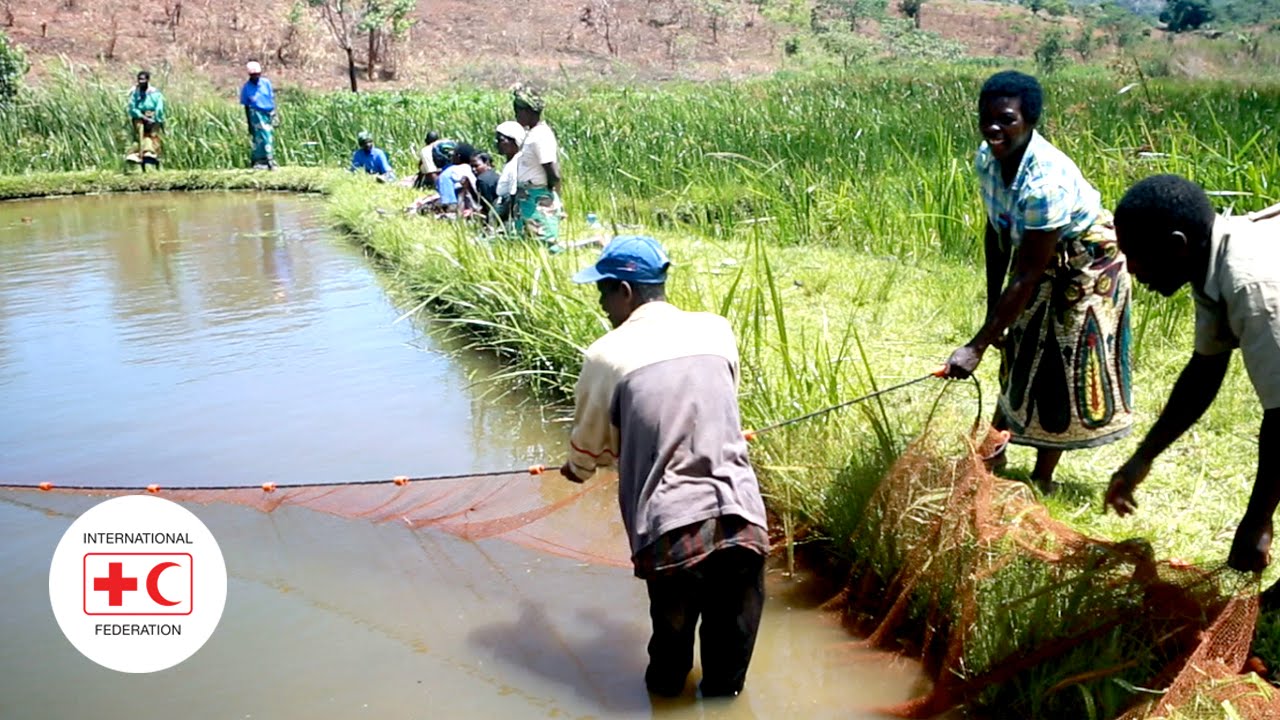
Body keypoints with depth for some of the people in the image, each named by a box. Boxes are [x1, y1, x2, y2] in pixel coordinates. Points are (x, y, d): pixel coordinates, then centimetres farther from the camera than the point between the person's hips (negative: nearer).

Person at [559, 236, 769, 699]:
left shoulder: (607, 354, 1)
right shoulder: (718, 331, 11)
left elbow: (587, 445, 17)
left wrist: (577, 470, 42)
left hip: (670, 532, -2)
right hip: (743, 521, 3)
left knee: (671, 643, 20)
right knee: (728, 669, 20)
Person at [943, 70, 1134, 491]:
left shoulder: (1046, 181, -38)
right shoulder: (987, 159, -16)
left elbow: (1027, 276, -36)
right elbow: (997, 232, -2)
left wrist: (977, 346, -36)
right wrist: (993, 310, 0)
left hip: (1086, 266, -7)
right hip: (1040, 261, 7)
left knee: (1064, 367, 1)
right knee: (1019, 356, 15)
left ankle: (1042, 480, 14)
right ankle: (995, 454, 28)